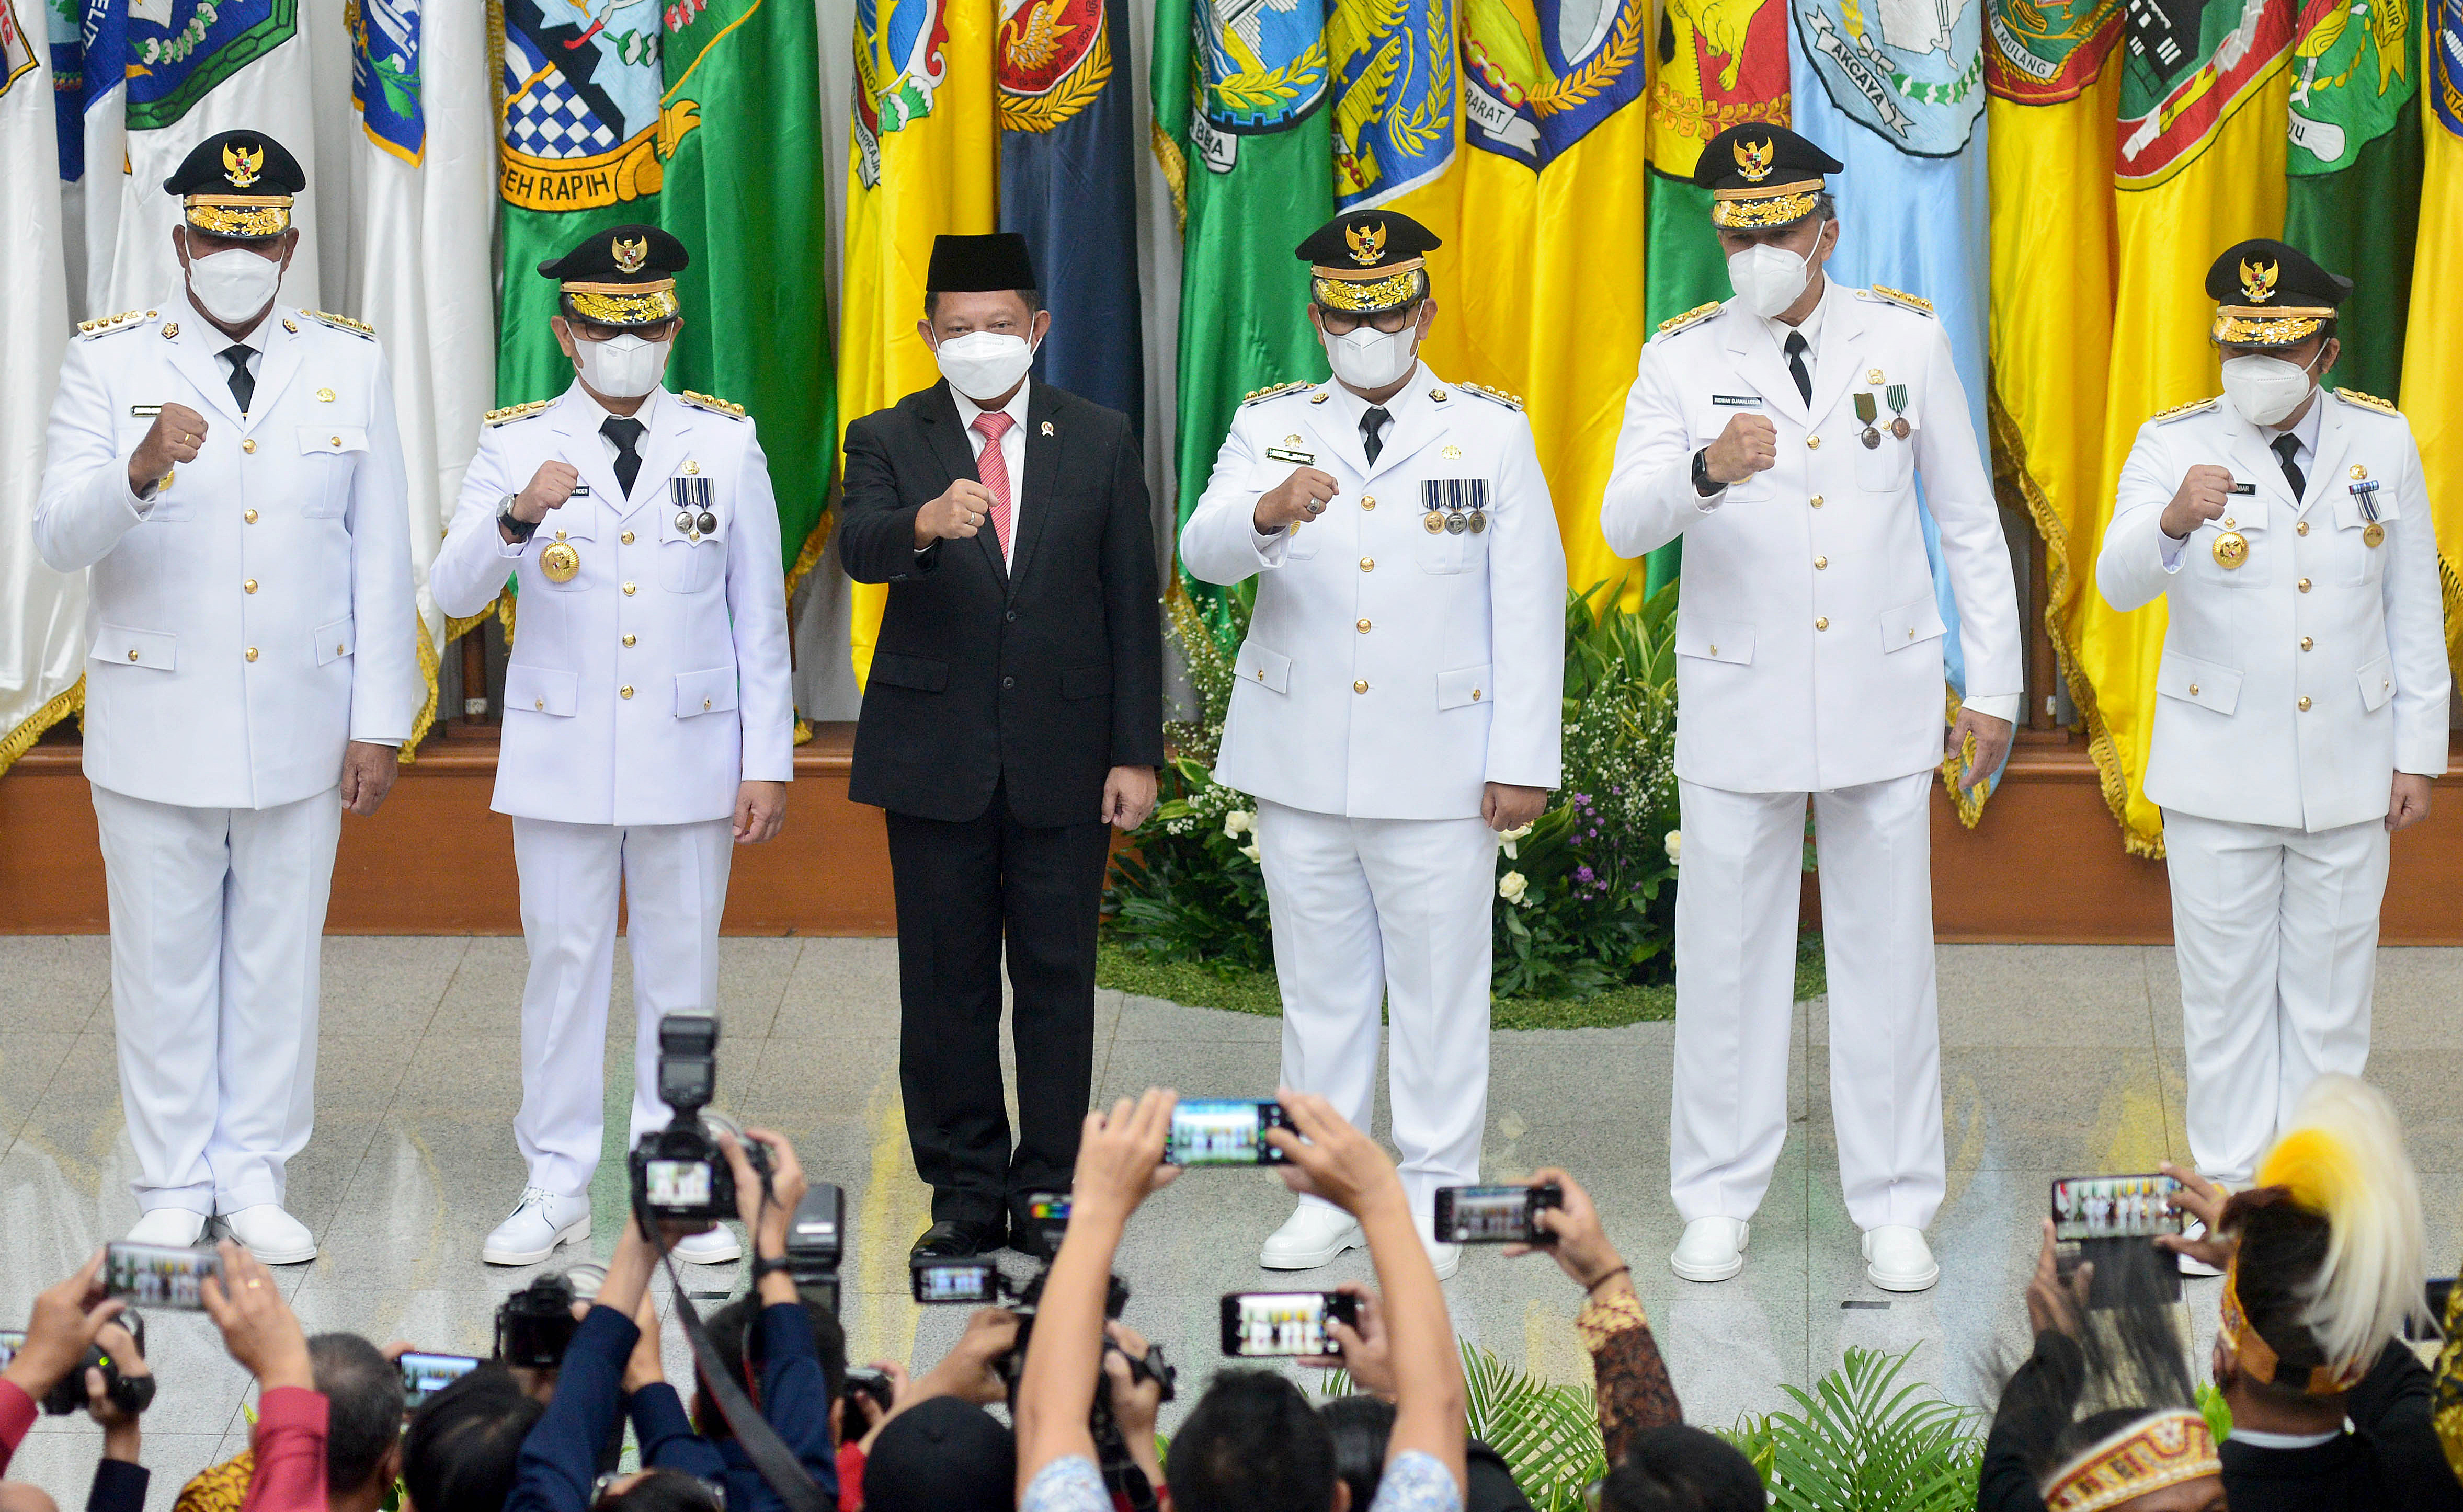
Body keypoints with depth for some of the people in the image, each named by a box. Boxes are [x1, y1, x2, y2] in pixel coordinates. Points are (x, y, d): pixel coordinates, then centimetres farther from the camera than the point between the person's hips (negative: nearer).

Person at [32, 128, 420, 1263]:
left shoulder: (350, 364, 5)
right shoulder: (111, 361, -1)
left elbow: (380, 557, 5)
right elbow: (60, 539, -10)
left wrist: (381, 723, 1)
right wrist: (141, 469, -30)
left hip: (300, 726, 1)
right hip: (155, 726, -1)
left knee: (278, 958, 7)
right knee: (164, 960, 5)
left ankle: (256, 1181, 17)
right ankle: (174, 1189, 15)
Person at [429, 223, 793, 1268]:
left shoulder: (725, 443, 3)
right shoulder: (516, 446, 0)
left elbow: (761, 613, 5)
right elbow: (455, 592, -11)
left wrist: (769, 761, 1)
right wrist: (518, 517, -31)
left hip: (691, 752, 1)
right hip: (560, 756, 0)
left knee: (682, 967, 6)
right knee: (563, 963, 3)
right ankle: (557, 1188, 11)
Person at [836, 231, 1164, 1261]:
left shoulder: (1100, 442, 6)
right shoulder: (889, 442, 2)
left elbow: (1131, 601, 6)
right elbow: (860, 550, -18)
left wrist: (1137, 752, 0)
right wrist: (926, 523, -42)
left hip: (1063, 753, 0)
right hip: (936, 753, 0)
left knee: (1058, 978, 3)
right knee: (947, 982, 5)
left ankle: (1050, 1193, 11)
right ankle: (968, 1194, 13)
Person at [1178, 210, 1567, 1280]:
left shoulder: (1491, 432, 3)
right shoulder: (1271, 426, 6)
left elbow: (1530, 603, 1)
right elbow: (1204, 553, -10)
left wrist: (1525, 760, -5)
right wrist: (1268, 512, -33)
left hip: (1437, 769, -2)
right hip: (1300, 763, 2)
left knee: (1439, 987, 1)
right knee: (1318, 987, 8)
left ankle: (1433, 1199, 10)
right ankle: (1329, 1192, 17)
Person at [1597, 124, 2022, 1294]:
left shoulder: (1906, 341, 0)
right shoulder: (1683, 359, -3)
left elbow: (1969, 523, 7)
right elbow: (1625, 524, -16)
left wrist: (1992, 686, 5)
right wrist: (1708, 469, -37)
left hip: (1882, 697, 0)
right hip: (1739, 703, 0)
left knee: (1886, 955, 5)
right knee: (1727, 955, 4)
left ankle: (1895, 1210, 12)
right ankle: (1719, 1204, 15)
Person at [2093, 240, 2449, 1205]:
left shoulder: (2383, 443, 1)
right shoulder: (2175, 445, -7)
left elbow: (2414, 611, 6)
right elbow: (2120, 582, -21)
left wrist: (2418, 754, 3)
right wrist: (2172, 521, -43)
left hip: (2347, 772, 2)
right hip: (2219, 773, -2)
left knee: (2330, 995, 8)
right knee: (2226, 992, 5)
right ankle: (2230, 1189, 14)